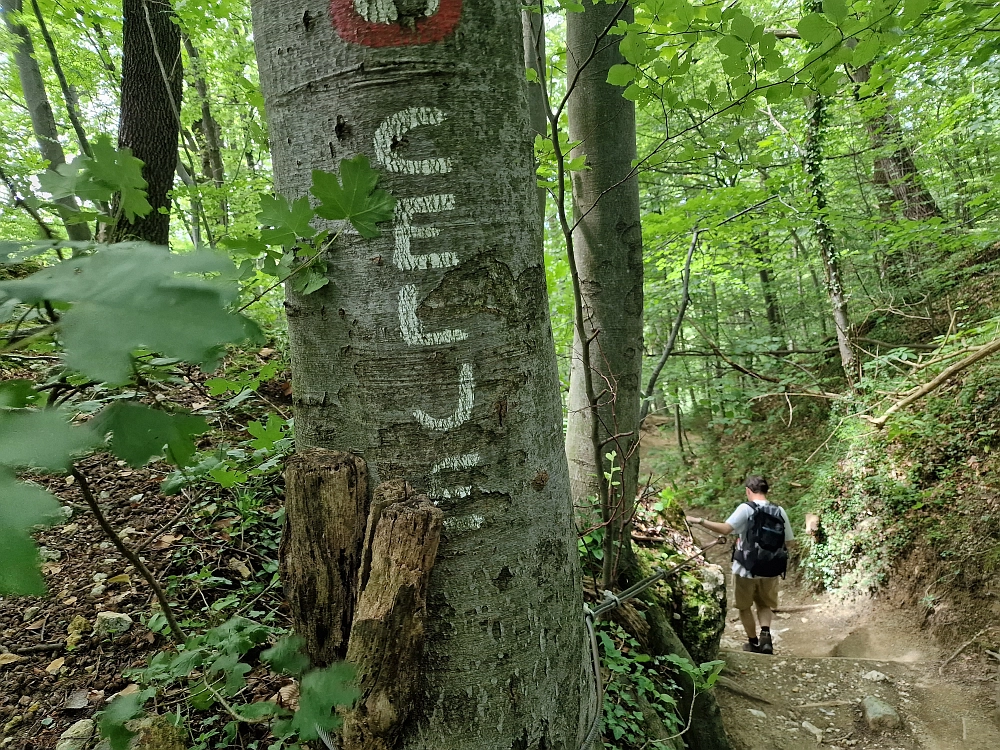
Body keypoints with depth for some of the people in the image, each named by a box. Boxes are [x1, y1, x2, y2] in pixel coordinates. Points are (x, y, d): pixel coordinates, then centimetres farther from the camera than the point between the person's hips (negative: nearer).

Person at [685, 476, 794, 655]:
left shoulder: (746, 508, -14)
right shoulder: (779, 511, -1)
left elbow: (725, 528, -26)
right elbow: (789, 542, 2)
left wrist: (699, 521, -22)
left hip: (746, 569, -4)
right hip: (771, 571, 4)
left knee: (745, 607, 17)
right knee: (765, 605, 23)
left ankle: (754, 642, 24)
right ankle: (765, 633, 0)